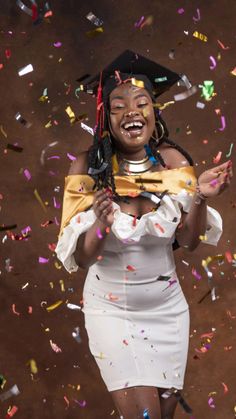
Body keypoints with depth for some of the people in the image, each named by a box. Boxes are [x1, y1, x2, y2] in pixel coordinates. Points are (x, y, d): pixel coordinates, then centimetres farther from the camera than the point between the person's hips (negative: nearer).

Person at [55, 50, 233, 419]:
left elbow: (189, 242, -4)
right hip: (111, 309, -3)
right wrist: (100, 223, -35)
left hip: (166, 306, 3)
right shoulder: (88, 167, -17)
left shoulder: (173, 160, -10)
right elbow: (80, 259, -16)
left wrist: (200, 199, -22)